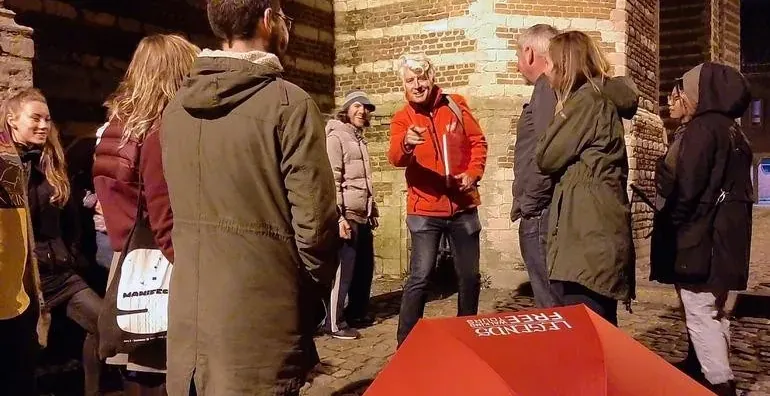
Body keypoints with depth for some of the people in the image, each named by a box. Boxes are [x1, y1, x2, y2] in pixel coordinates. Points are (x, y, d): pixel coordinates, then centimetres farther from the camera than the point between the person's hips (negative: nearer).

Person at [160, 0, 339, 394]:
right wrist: (314, 292, 2)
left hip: (188, 321, 6)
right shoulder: (289, 104, -13)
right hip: (261, 325, -6)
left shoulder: (175, 108, 5)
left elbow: (178, 211, 8)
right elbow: (314, 224, -16)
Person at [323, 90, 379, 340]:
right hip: (347, 215, -9)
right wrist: (338, 217, -21)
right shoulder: (336, 137, -6)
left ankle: (356, 313, 29)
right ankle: (334, 323, 4)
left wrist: (373, 211, 21)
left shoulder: (360, 139, 20)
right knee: (343, 270, -5)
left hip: (363, 216, 9)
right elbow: (332, 179, -15)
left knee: (365, 267, 14)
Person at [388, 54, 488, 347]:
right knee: (419, 277, -8)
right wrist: (406, 144, -43)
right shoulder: (402, 119, -3)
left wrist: (473, 173, -6)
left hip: (463, 207, 3)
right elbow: (396, 158, -21)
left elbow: (478, 141, 11)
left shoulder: (455, 105, 4)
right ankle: (406, 342, 4)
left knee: (470, 276, 11)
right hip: (425, 210, -3)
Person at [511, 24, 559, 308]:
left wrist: (527, 203, -11)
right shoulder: (557, 86, 18)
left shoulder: (548, 87, -11)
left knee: (550, 306, -6)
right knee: (556, 303, 13)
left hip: (540, 211, -10)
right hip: (546, 210, 10)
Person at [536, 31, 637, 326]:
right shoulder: (603, 97, 21)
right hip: (596, 229, 10)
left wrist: (559, 117, 10)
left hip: (588, 233, -10)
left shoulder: (587, 98, -9)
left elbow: (547, 158, -7)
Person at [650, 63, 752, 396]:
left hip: (698, 238, -10)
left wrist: (667, 227, -8)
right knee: (712, 312, 18)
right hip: (721, 237, 10)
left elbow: (686, 188, -21)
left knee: (700, 316, -5)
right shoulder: (729, 130, 15)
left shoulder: (701, 128, -14)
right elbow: (736, 188, 18)